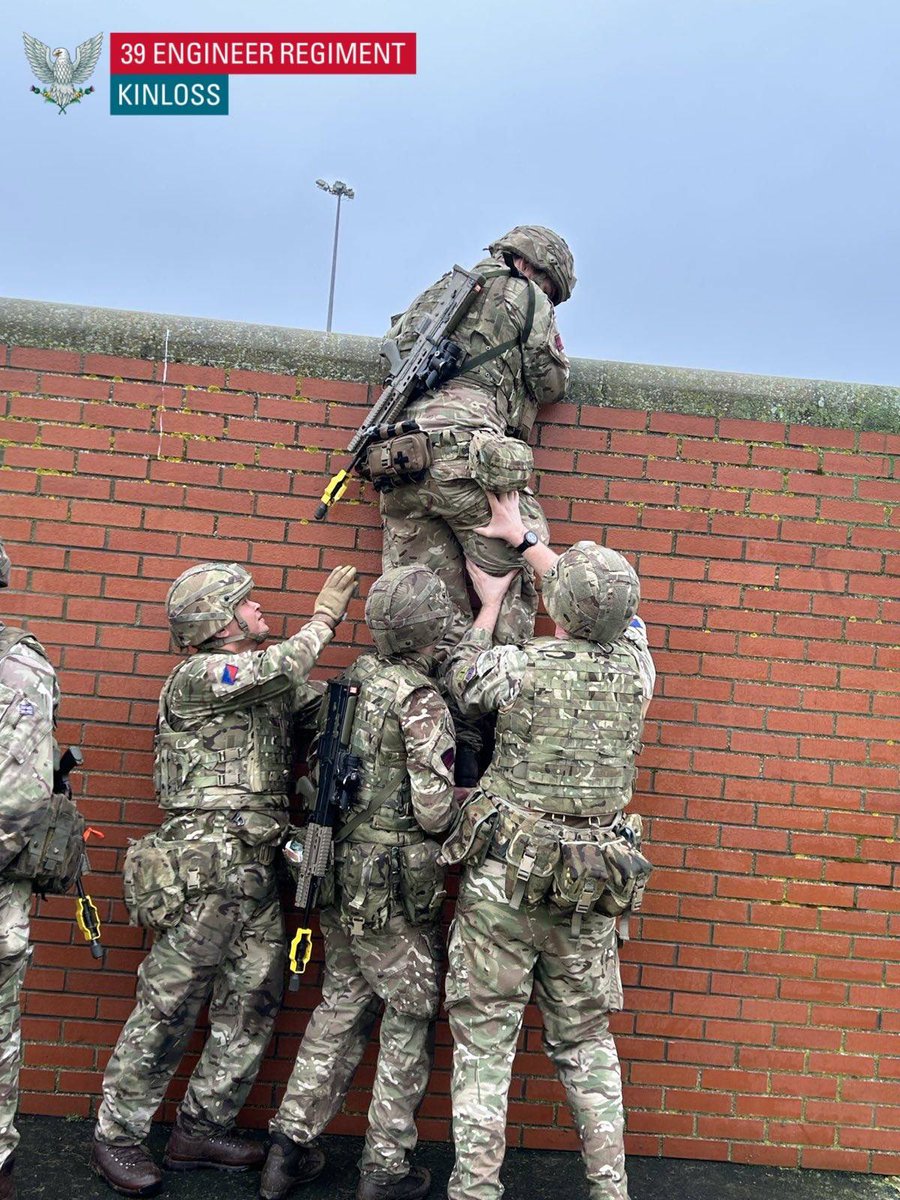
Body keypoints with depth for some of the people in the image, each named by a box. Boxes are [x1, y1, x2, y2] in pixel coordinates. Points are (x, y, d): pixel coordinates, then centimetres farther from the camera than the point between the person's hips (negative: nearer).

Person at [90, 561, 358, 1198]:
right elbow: (282, 668, -20)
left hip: (258, 871, 8)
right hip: (207, 868, -8)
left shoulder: (270, 686, 17)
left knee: (252, 1007, 11)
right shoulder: (196, 677, -7)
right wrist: (326, 615, -7)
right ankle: (116, 1136, 18)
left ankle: (202, 1130, 25)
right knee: (170, 1007, 1)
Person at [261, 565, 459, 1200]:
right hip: (394, 887, -7)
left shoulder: (353, 680, 3)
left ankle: (291, 1146, 29)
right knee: (409, 1019, 11)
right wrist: (462, 798, 1)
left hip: (340, 873, 7)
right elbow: (434, 810, -19)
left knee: (342, 1005, 20)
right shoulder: (422, 700, -18)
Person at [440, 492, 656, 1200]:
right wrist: (524, 540, 25)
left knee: (484, 1035, 6)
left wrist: (490, 605, 21)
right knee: (587, 1038, 18)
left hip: (506, 876, -4)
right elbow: (613, 610, 17)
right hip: (592, 885, 4)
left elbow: (461, 679, 8)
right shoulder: (635, 669, -2)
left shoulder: (524, 668, -14)